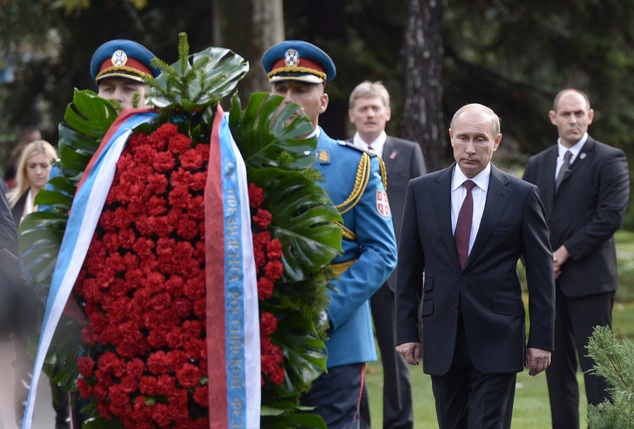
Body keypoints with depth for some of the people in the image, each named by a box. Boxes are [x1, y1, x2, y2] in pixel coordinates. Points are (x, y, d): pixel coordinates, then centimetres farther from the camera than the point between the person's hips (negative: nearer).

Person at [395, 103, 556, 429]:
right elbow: (409, 268, 8)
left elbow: (541, 273, 2)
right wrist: (407, 330, 4)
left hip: (497, 339, -3)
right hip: (441, 338, 3)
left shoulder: (522, 195, 0)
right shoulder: (422, 191, 5)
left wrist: (541, 339, -2)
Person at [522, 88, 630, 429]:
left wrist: (565, 253, -13)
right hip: (548, 279, 5)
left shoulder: (609, 160, -1)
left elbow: (611, 215, -11)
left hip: (588, 278, -5)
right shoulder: (537, 165, 16)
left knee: (596, 365, -7)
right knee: (557, 366, 6)